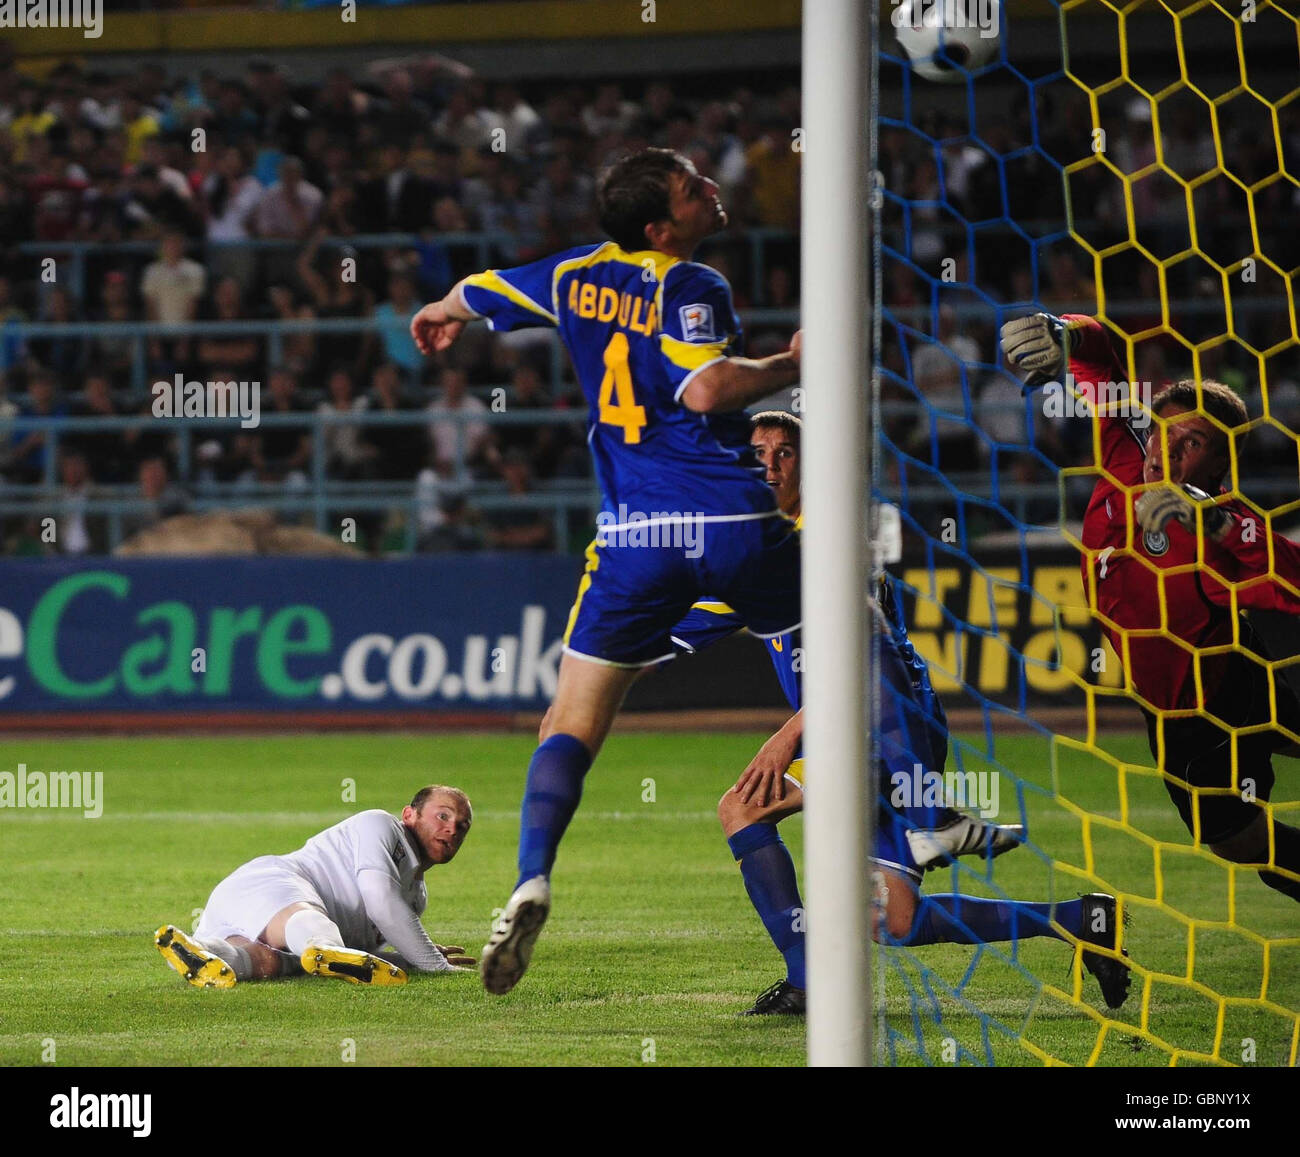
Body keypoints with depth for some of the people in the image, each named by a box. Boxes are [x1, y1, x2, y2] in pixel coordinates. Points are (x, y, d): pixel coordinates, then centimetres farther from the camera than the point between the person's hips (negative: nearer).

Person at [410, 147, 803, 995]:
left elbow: (482, 291, 28)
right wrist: (796, 364, -10)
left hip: (635, 536, 4)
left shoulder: (580, 276, 10)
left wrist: (442, 314, 51)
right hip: (734, 523, -4)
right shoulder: (690, 288, -9)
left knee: (574, 726, 4)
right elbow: (706, 391, -24)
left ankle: (533, 880, -17)